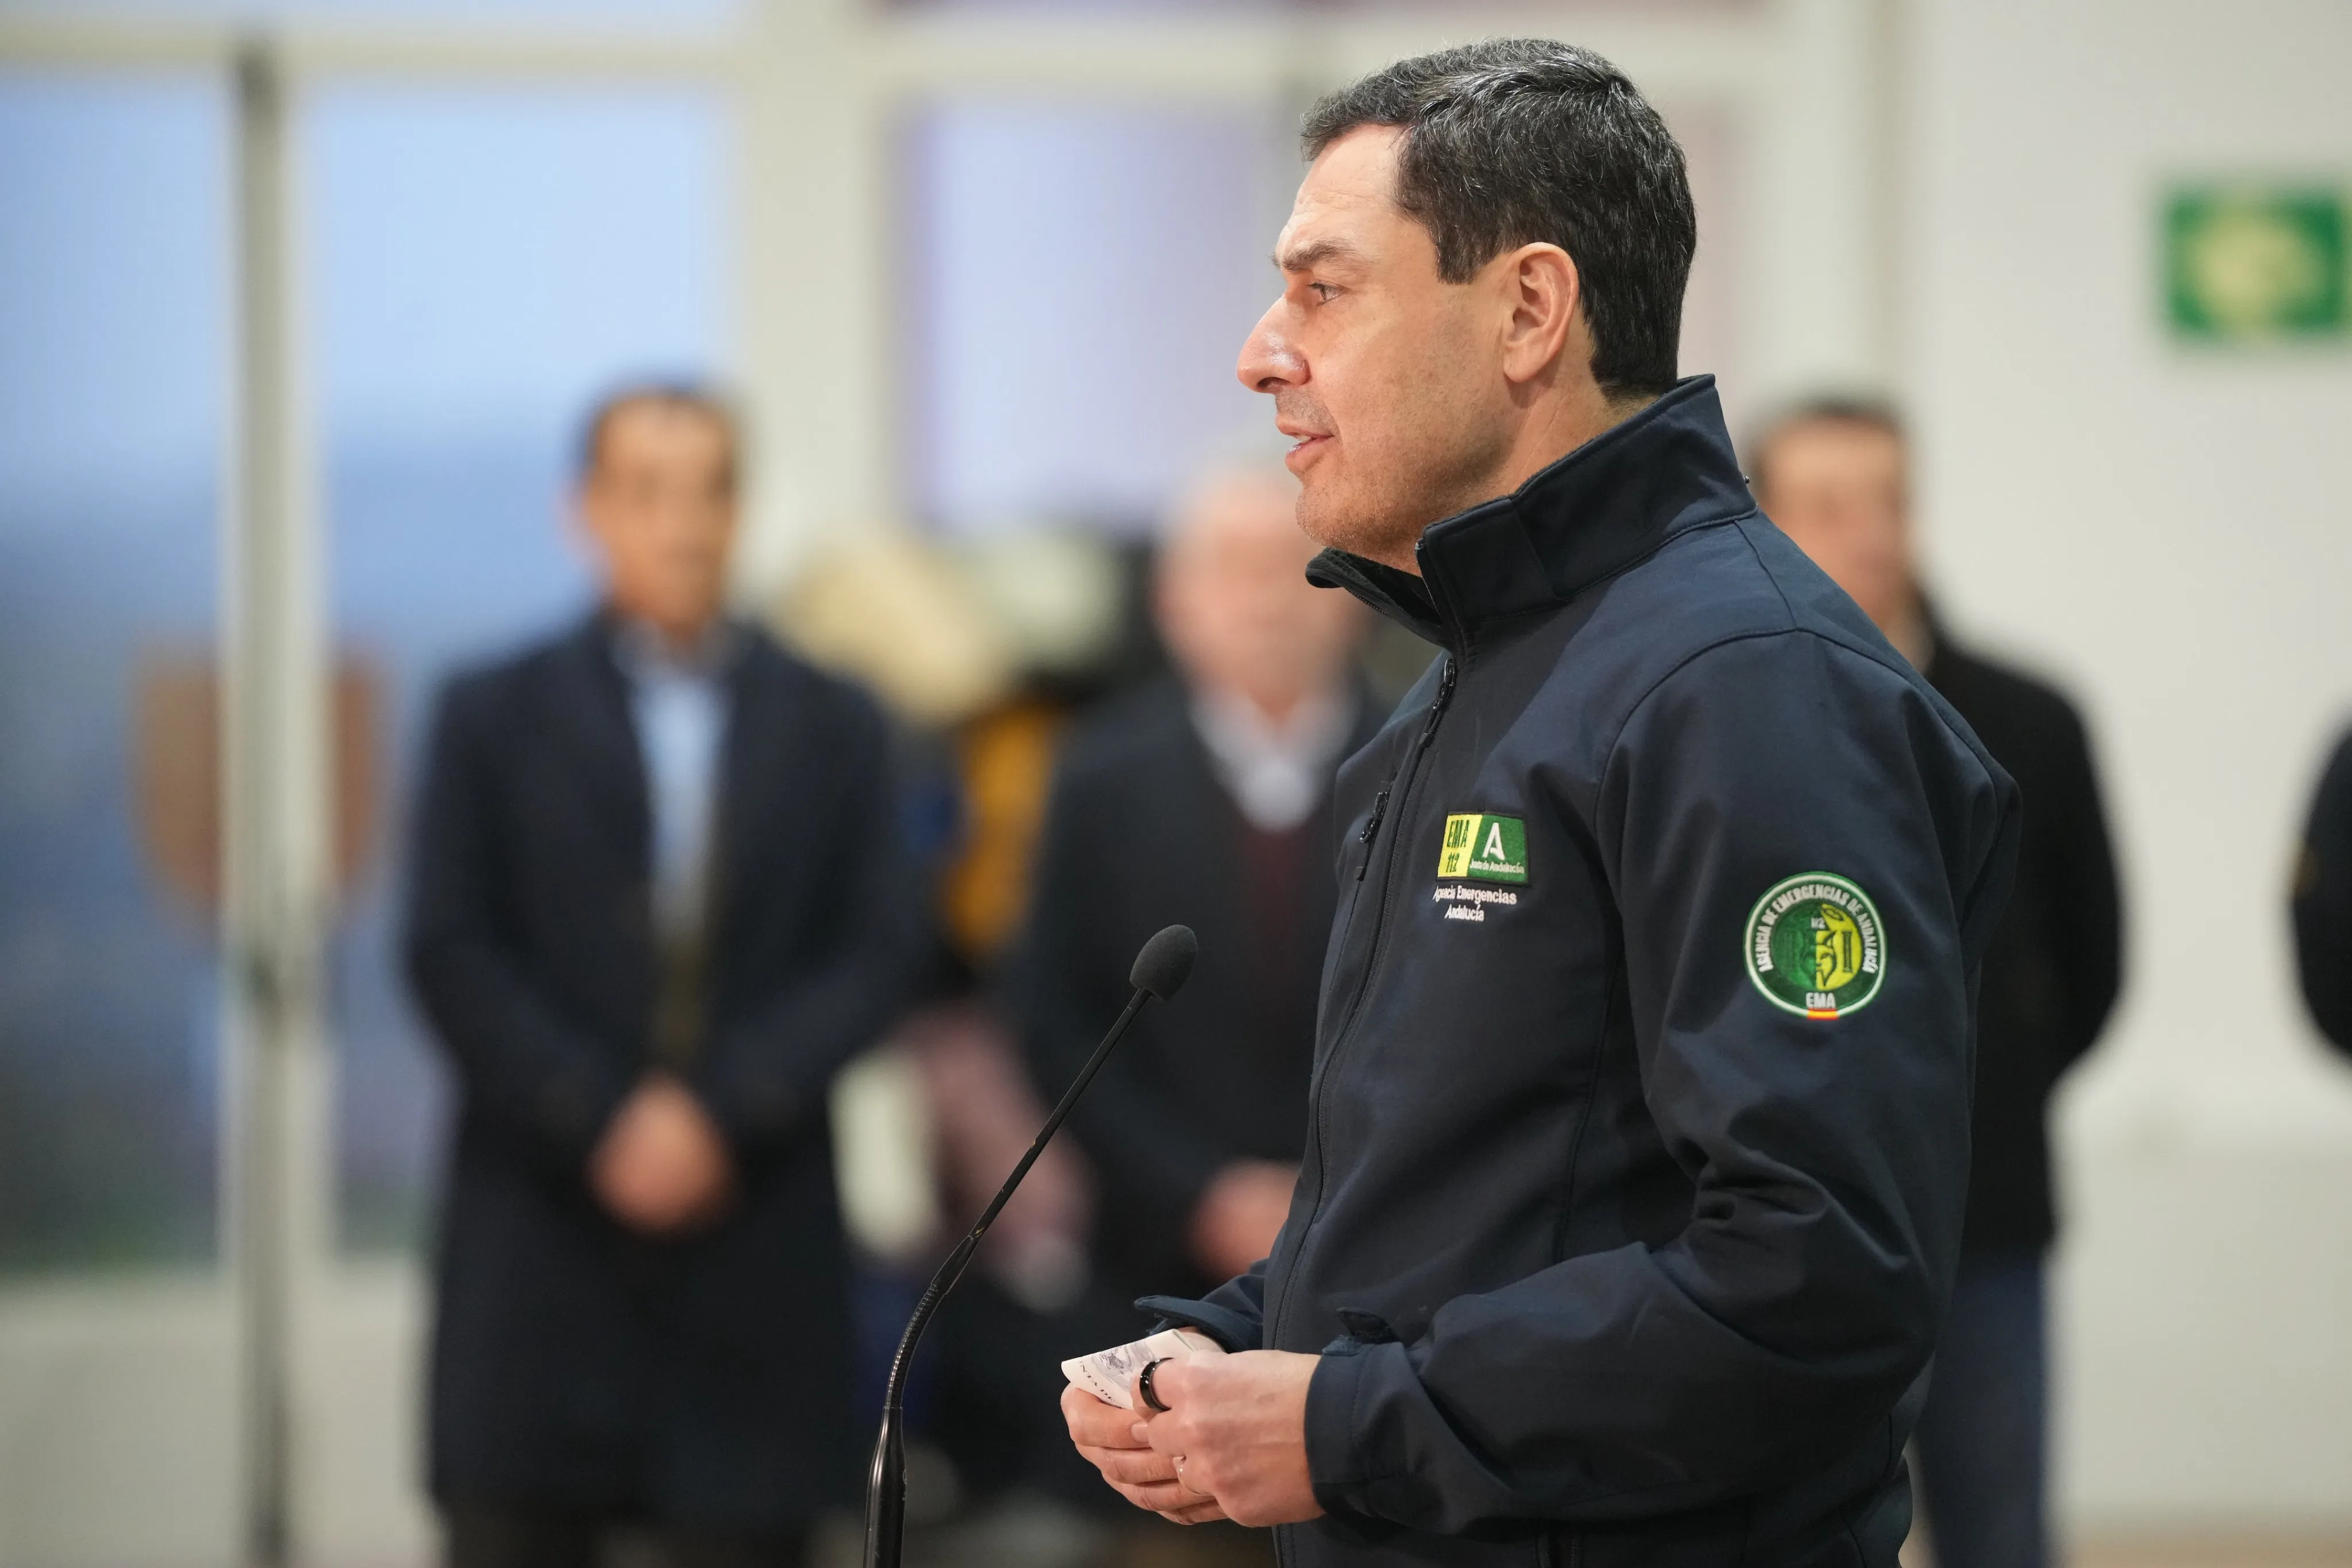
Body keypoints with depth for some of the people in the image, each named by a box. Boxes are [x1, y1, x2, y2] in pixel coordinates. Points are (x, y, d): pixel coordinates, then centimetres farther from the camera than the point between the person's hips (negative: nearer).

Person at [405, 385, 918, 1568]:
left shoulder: (832, 729, 12)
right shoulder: (492, 718, 9)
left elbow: (874, 956, 4)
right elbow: (451, 956, 1)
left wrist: (722, 1108, -11)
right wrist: (597, 1124, -10)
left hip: (755, 1242, 1)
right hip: (543, 1233, -1)